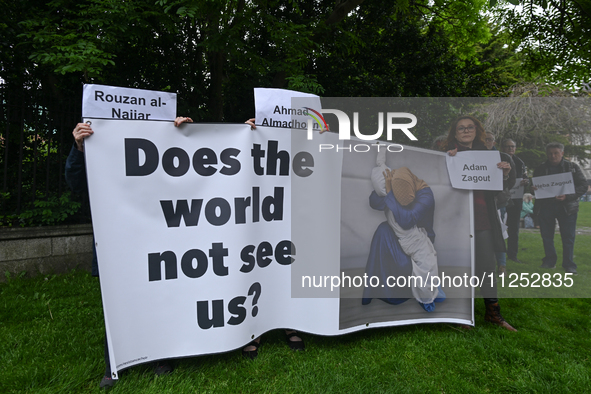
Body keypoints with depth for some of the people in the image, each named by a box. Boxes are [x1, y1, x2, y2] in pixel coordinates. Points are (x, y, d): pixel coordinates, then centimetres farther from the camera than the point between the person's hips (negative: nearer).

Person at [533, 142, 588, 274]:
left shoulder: (572, 167, 3)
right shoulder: (541, 168, 10)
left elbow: (583, 186, -1)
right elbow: (535, 185, 17)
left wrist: (567, 196, -18)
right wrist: (534, 188, -9)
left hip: (566, 207, -2)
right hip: (544, 206, 2)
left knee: (568, 237, -2)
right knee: (546, 236, 7)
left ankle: (569, 265, 8)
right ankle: (550, 261, 22)